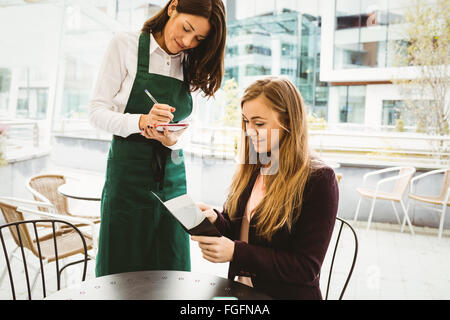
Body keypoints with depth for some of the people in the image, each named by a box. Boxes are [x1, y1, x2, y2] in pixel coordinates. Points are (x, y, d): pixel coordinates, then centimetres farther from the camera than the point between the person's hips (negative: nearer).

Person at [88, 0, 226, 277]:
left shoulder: (191, 65, 10)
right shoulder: (126, 44, -2)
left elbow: (181, 128, 10)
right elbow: (97, 111, -5)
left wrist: (172, 140, -13)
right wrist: (142, 121, -22)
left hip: (172, 173, 4)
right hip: (128, 169, -4)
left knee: (170, 268, 8)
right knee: (123, 265, 4)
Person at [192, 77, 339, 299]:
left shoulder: (319, 179, -13)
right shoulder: (250, 170, 6)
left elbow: (307, 268, -15)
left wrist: (236, 252, -21)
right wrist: (215, 219, -9)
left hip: (288, 293, -5)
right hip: (240, 291, 5)